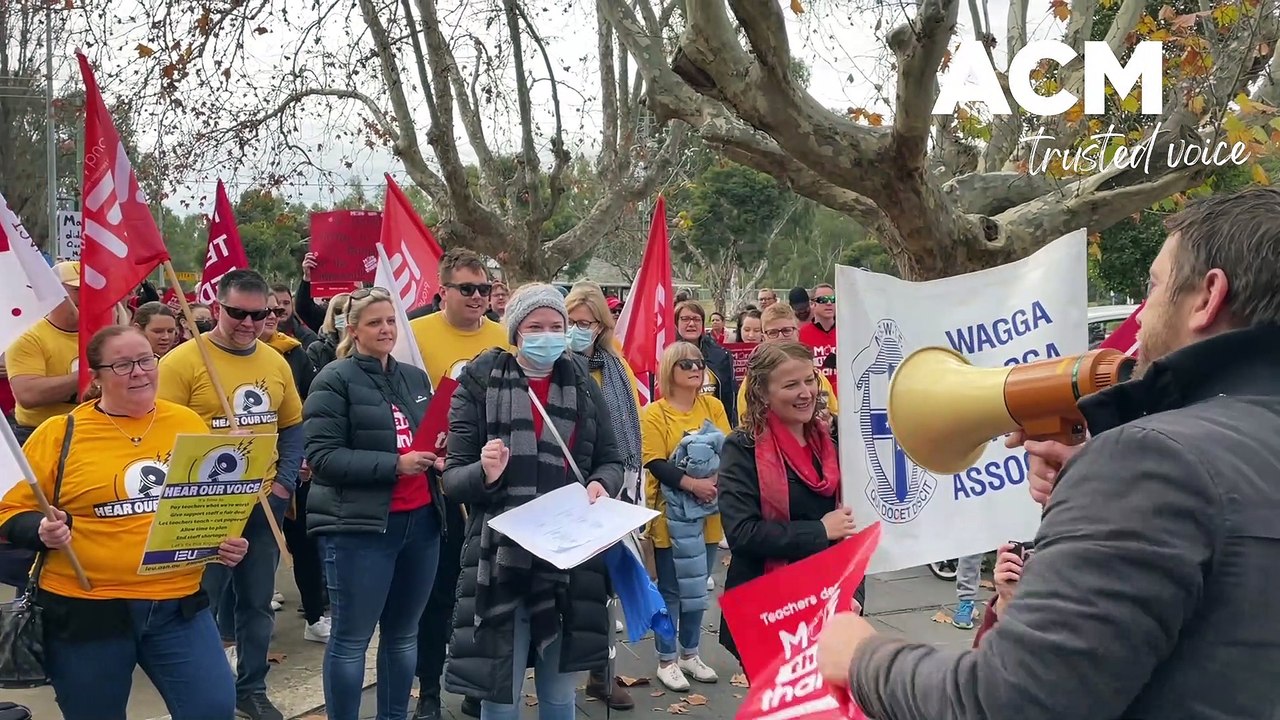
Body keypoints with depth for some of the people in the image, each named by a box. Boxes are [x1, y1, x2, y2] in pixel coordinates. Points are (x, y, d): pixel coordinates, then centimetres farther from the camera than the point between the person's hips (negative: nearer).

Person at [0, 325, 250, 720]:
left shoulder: (187, 423, 5)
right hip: (85, 610, -2)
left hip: (179, 605, 2)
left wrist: (228, 540, -1)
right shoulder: (59, 434, -4)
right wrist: (42, 531, -20)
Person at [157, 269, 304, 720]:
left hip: (265, 503, 6)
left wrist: (285, 481, 2)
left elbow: (292, 426, 13)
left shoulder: (276, 362, 6)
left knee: (257, 602, 16)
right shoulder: (182, 361, -11)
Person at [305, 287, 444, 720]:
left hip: (421, 519, 6)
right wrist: (395, 464, -20)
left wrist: (438, 456, 1)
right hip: (359, 526, -6)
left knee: (403, 634, 15)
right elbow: (322, 455, -14)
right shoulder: (335, 380, -6)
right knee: (352, 638, 3)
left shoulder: (415, 378, 13)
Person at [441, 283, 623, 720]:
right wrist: (484, 474, -27)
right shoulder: (481, 383, -4)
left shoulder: (583, 384, 5)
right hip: (501, 561, -3)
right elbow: (452, 478, -5)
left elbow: (610, 460, 12)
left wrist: (603, 484, -10)